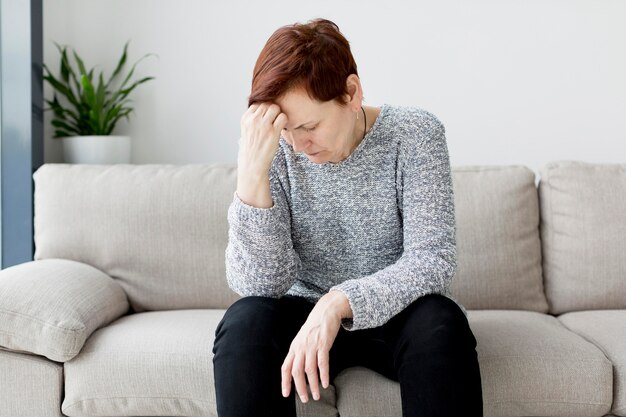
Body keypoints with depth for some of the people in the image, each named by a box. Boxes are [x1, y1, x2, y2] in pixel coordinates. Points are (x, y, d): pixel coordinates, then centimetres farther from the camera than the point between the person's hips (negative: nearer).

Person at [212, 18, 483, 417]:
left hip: (394, 314, 0)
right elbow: (257, 283, -19)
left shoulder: (415, 134, -14)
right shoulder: (274, 148, -12)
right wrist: (252, 171, -33)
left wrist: (338, 302, -37)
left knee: (439, 324, -33)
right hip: (307, 313, 1)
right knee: (244, 322, -29)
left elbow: (433, 259, -21)